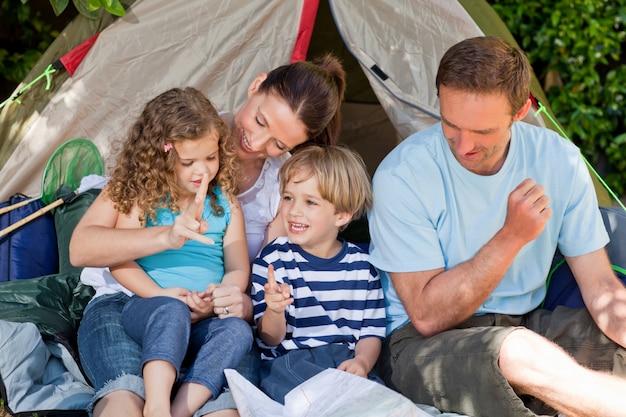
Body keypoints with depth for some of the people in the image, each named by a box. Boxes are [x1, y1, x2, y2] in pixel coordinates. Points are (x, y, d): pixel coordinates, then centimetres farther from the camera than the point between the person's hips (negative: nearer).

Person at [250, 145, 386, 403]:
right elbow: (269, 339, -1)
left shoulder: (362, 265, 8)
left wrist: (362, 361, -15)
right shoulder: (273, 259, 1)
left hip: (345, 360, 1)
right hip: (288, 360, -1)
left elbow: (371, 332, 8)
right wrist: (275, 311, -24)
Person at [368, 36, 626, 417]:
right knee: (518, 351, -36)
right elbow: (427, 317, -18)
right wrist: (512, 236, -25)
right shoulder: (403, 176, -18)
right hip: (422, 344, -4)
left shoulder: (559, 160, -5)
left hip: (527, 326, 5)